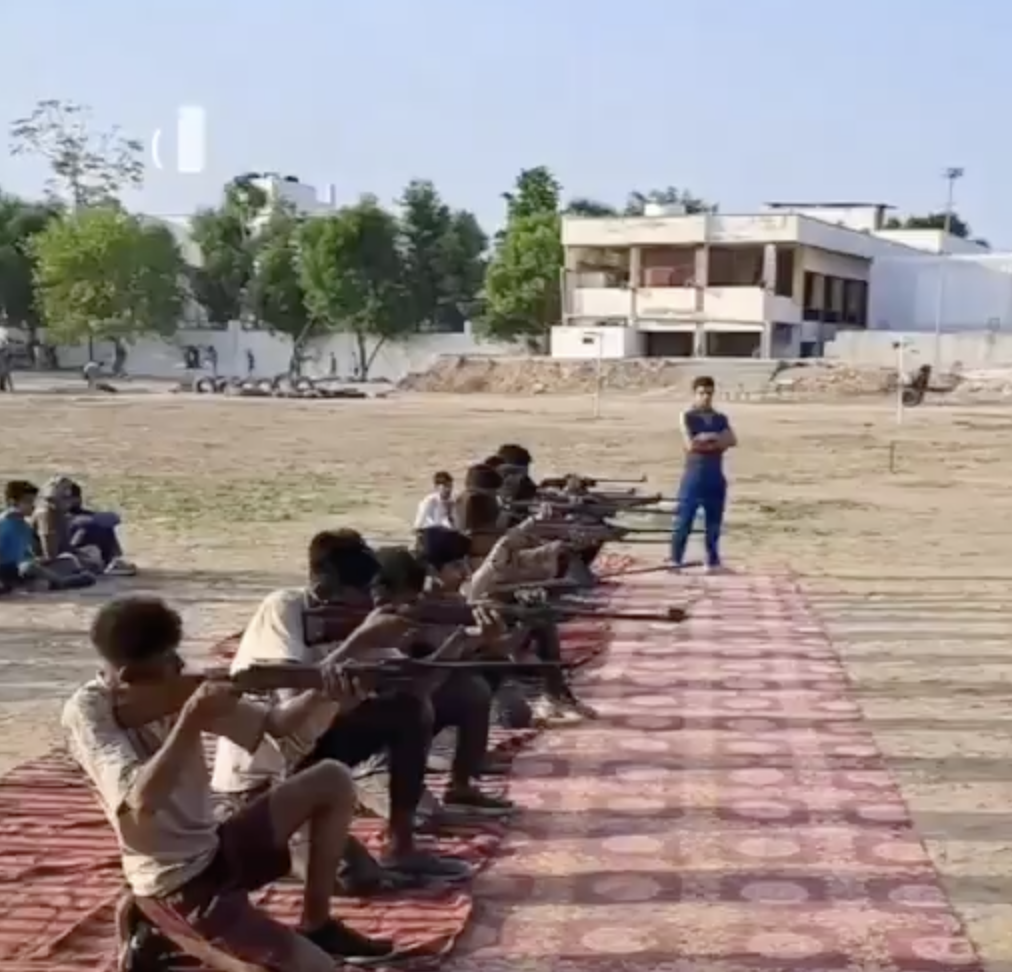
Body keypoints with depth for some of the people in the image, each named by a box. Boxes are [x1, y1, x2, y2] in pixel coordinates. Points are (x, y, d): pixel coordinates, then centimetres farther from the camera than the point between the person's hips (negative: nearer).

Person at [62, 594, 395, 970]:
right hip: (178, 885, -8)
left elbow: (273, 723, 3)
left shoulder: (175, 691, -1)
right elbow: (142, 800, -33)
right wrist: (191, 721, -36)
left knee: (333, 780, 9)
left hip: (216, 849, 8)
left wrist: (320, 691, -15)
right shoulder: (86, 712, -19)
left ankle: (316, 924, 16)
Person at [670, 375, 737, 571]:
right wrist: (716, 442, -7)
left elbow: (732, 441, -6)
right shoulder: (687, 417, -2)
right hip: (694, 476, -4)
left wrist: (706, 439, -14)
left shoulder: (721, 418, 11)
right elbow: (690, 445, -15)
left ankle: (713, 561, 17)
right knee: (683, 520, -3)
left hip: (715, 477, 4)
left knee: (714, 523, 9)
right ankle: (675, 560, 3)